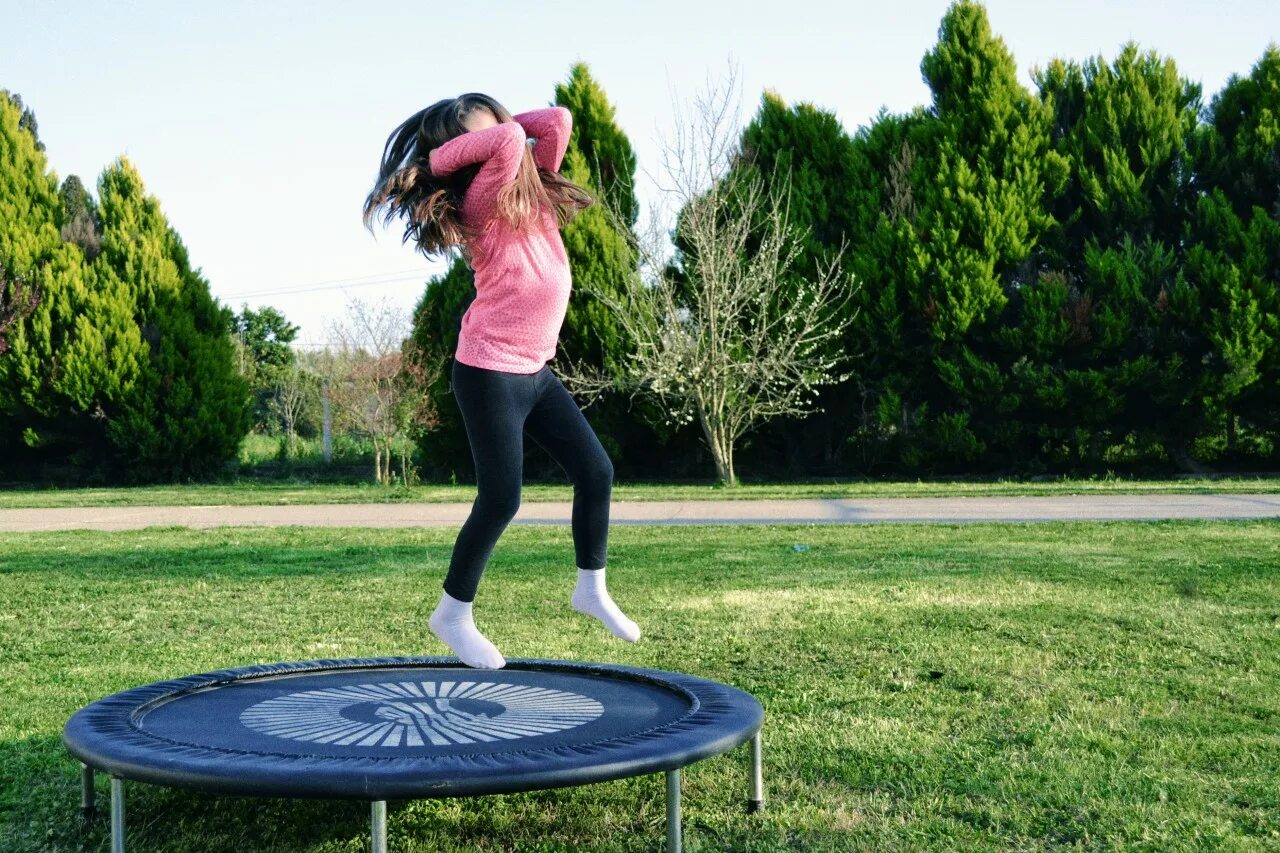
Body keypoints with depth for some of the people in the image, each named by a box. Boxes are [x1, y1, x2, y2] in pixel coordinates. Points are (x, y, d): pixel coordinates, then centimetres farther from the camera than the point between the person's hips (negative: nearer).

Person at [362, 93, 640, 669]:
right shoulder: (483, 198, -15)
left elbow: (557, 120, 5)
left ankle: (590, 590, 28)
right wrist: (439, 159, -18)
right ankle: (452, 614, 11)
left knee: (596, 473, 10)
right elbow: (508, 140, -31)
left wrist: (506, 125, 4)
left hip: (535, 370, 9)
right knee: (501, 500, -7)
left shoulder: (531, 185, 9)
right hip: (489, 373, -9)